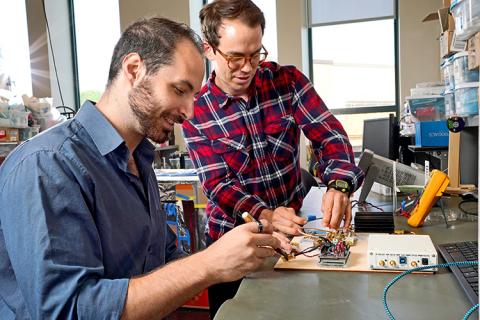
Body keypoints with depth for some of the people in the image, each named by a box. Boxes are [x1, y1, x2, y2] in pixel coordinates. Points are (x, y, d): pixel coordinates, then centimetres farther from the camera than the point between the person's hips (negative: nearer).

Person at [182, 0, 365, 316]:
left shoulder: (288, 81, -7)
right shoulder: (194, 110, -12)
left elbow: (330, 136, -12)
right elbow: (218, 184, -16)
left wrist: (339, 185, -32)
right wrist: (266, 216, -34)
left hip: (295, 225, 2)